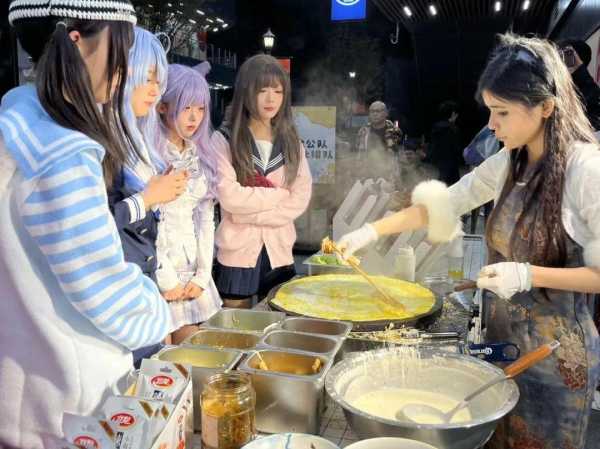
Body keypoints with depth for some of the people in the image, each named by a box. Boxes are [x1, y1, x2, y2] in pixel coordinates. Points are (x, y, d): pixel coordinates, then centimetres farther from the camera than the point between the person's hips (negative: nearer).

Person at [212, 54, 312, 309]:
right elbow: (229, 197, -16)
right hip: (237, 252, -3)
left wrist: (250, 211, -12)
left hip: (279, 251, 3)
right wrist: (280, 194, -9)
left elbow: (300, 200, -3)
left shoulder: (291, 142, 7)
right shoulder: (224, 140, -4)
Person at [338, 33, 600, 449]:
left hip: (556, 353, -6)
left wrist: (529, 275, -26)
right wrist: (372, 231, 1)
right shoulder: (507, 164, 1)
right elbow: (444, 203, 8)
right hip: (502, 337, 6)